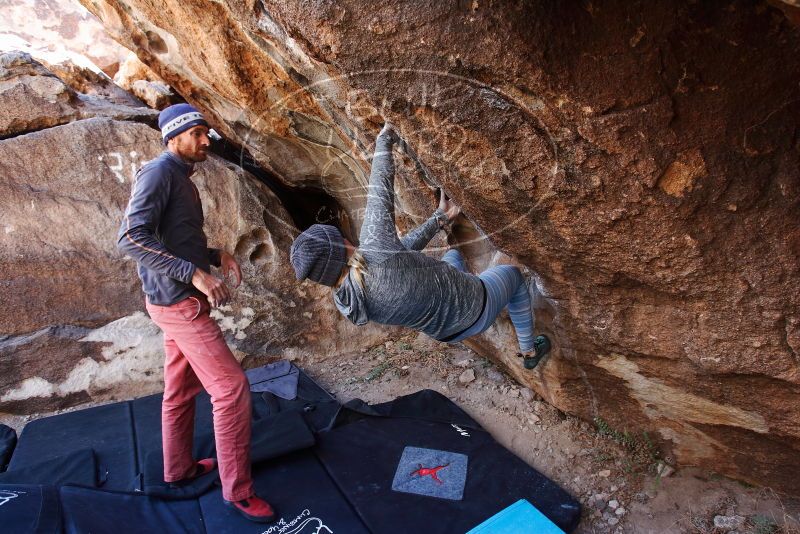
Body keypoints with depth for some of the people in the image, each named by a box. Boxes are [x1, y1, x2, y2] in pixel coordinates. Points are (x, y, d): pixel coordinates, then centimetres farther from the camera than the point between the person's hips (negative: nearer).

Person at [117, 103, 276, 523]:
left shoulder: (182, 179, 15)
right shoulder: (158, 173, -14)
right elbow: (132, 238, -25)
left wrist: (216, 256, 6)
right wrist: (196, 273, -29)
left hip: (181, 300, 10)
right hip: (179, 303, -10)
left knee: (181, 388, 19)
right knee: (232, 388, -8)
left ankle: (179, 469, 37)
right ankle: (237, 489, 5)